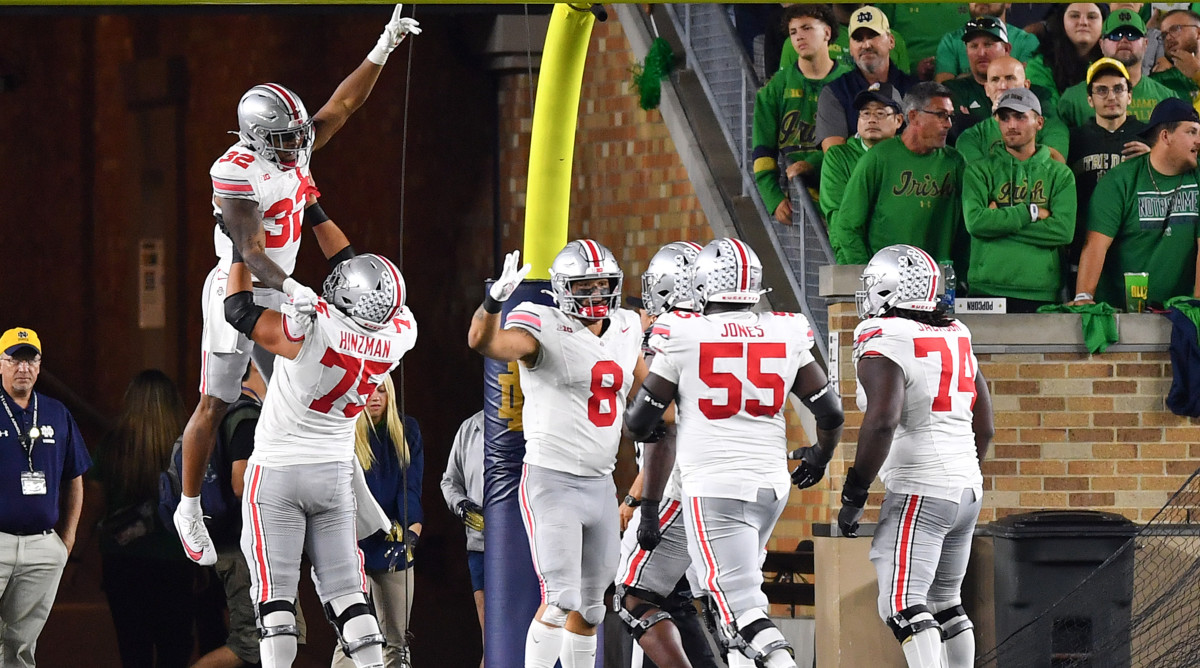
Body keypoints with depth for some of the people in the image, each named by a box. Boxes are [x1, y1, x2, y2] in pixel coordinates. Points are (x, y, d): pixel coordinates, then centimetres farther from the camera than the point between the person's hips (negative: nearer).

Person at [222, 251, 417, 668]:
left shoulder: (313, 329, -26)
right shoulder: (397, 337, -10)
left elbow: (240, 311, -14)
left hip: (277, 474, -4)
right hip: (336, 473, 4)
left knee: (274, 593, -3)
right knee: (345, 592, 8)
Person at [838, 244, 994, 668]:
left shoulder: (883, 344, -11)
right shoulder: (957, 339, 14)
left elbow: (882, 421, -24)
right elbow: (984, 428, 19)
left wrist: (854, 494, -17)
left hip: (918, 491, -9)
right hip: (967, 489, 9)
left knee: (903, 607, -14)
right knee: (945, 604, 19)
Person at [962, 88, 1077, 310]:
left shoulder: (1060, 175, 11)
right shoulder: (979, 171, 10)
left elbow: (1064, 230, -5)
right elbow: (975, 222, -7)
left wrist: (1000, 220, -6)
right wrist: (1031, 212, -6)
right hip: (987, 292, 0)